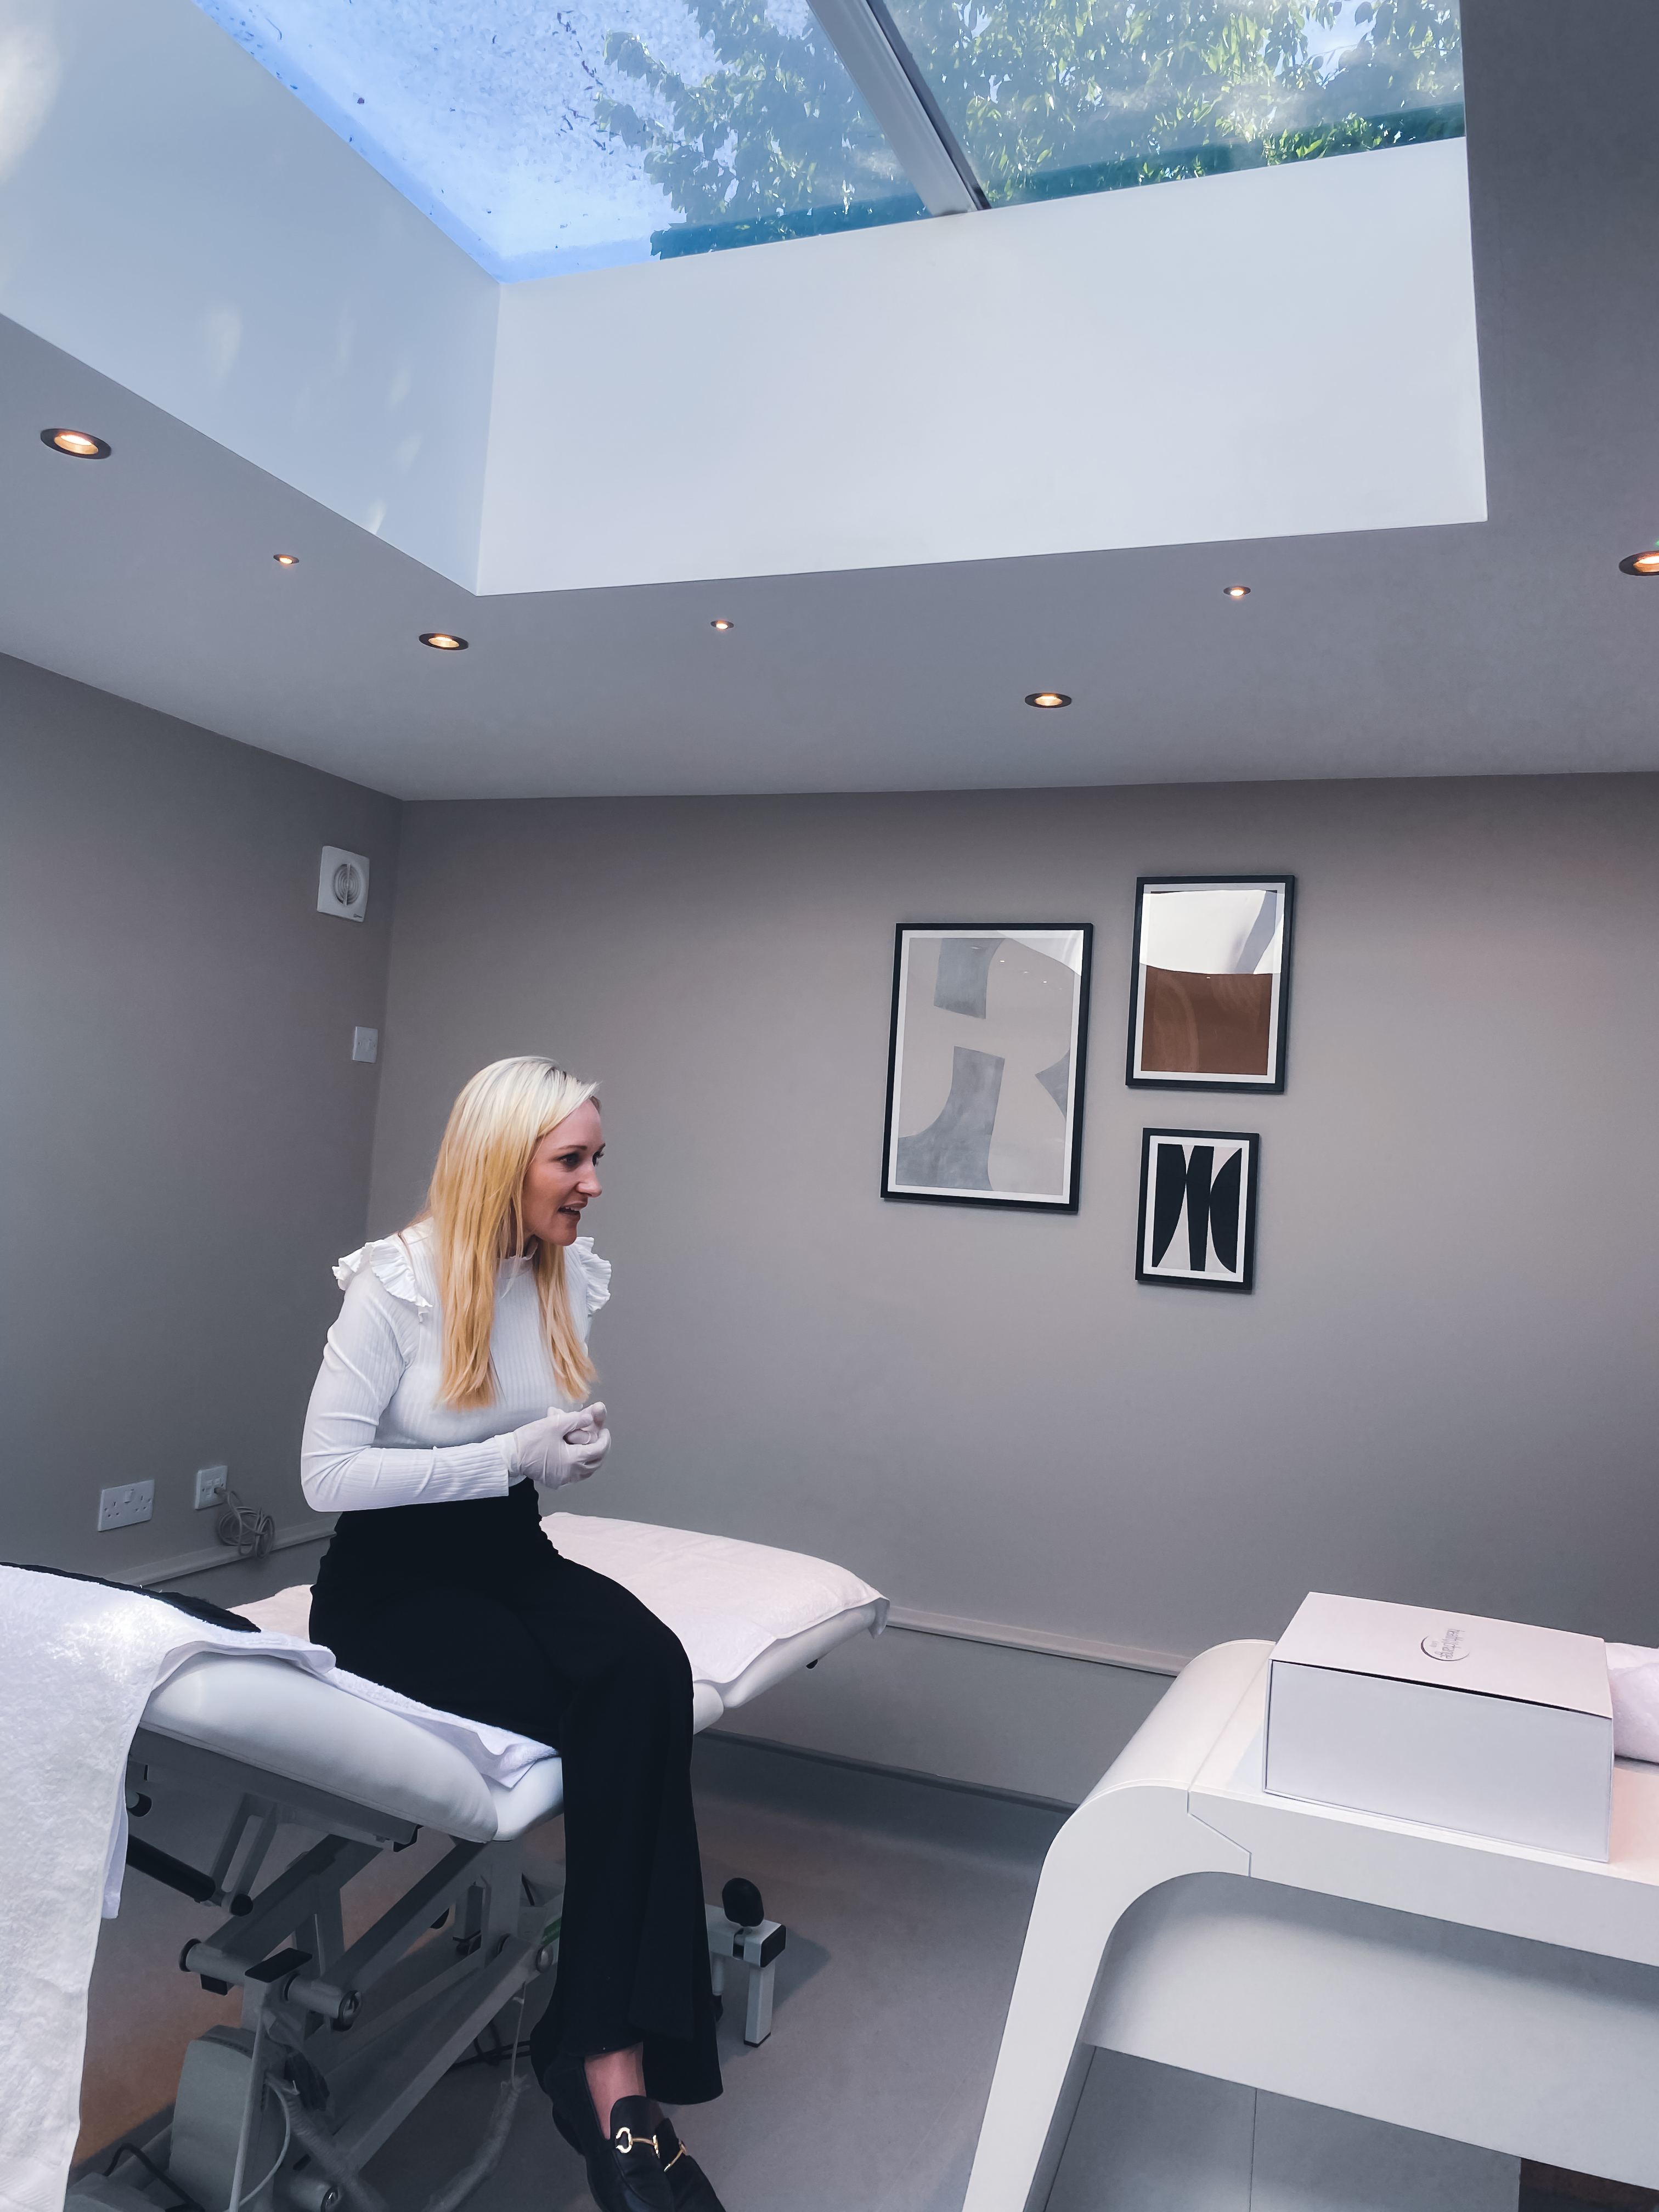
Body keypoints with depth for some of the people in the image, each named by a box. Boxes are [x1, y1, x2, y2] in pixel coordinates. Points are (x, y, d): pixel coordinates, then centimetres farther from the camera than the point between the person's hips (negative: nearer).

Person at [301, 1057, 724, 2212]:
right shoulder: (395, 1282, -15)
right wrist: (511, 1457, -21)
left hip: (512, 1556, 6)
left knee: (650, 1669, -29)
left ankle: (614, 2066, -27)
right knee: (626, 1710, -30)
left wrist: (578, 1446, -7)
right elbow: (328, 1474, -16)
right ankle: (615, 2072, -18)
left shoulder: (577, 1277, 3)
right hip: (390, 1578, -5)